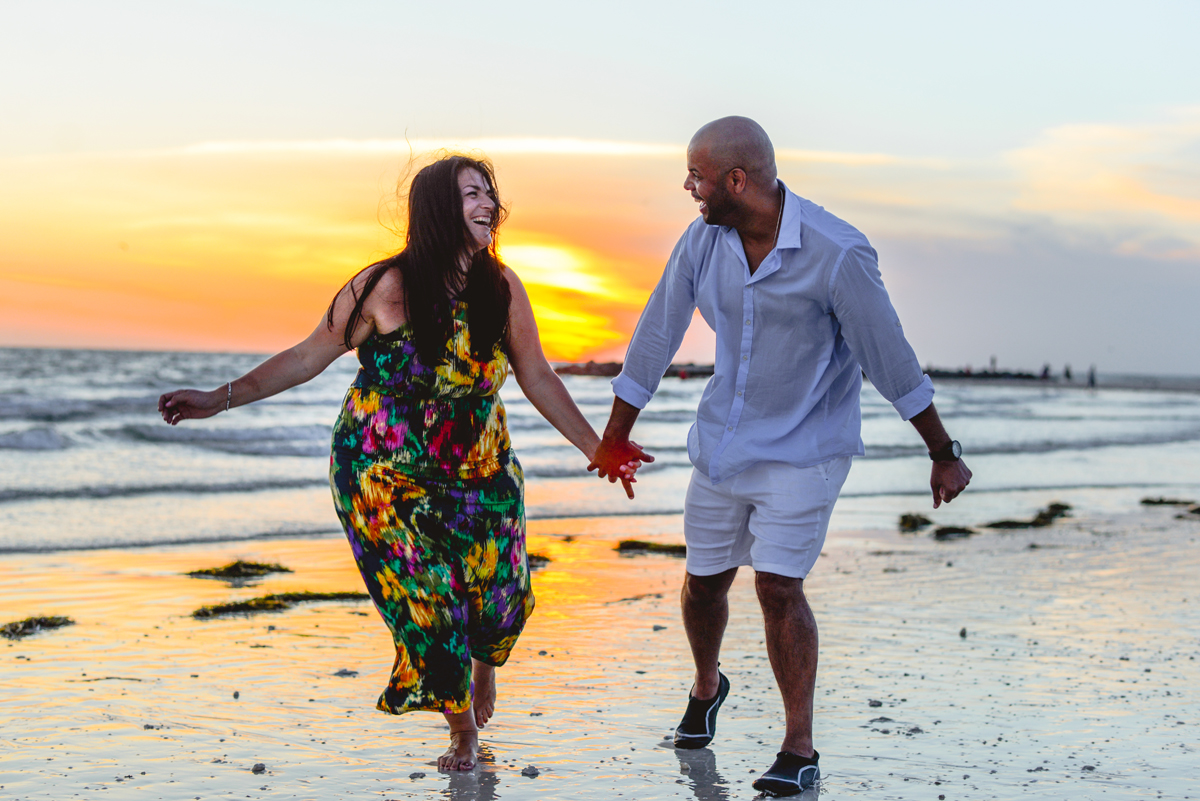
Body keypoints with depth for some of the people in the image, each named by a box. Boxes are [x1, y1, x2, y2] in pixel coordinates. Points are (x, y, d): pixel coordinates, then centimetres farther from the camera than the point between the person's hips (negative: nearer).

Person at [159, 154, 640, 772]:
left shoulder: (501, 289, -4)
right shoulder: (388, 287, -12)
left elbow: (539, 380, 5)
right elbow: (307, 358, -5)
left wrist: (599, 451, 6)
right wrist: (219, 399, -10)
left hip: (478, 471, 3)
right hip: (385, 475, -3)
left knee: (498, 595, -5)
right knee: (427, 604, -6)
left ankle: (483, 661, 34)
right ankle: (462, 730, 20)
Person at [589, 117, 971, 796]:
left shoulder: (837, 255, -22)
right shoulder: (702, 242, -6)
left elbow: (892, 359, -15)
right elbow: (657, 334, 4)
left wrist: (944, 454, -7)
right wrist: (615, 436, 13)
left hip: (804, 450, -5)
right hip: (721, 445, 5)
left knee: (778, 586, -15)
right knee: (704, 581, 14)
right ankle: (707, 688, 45)